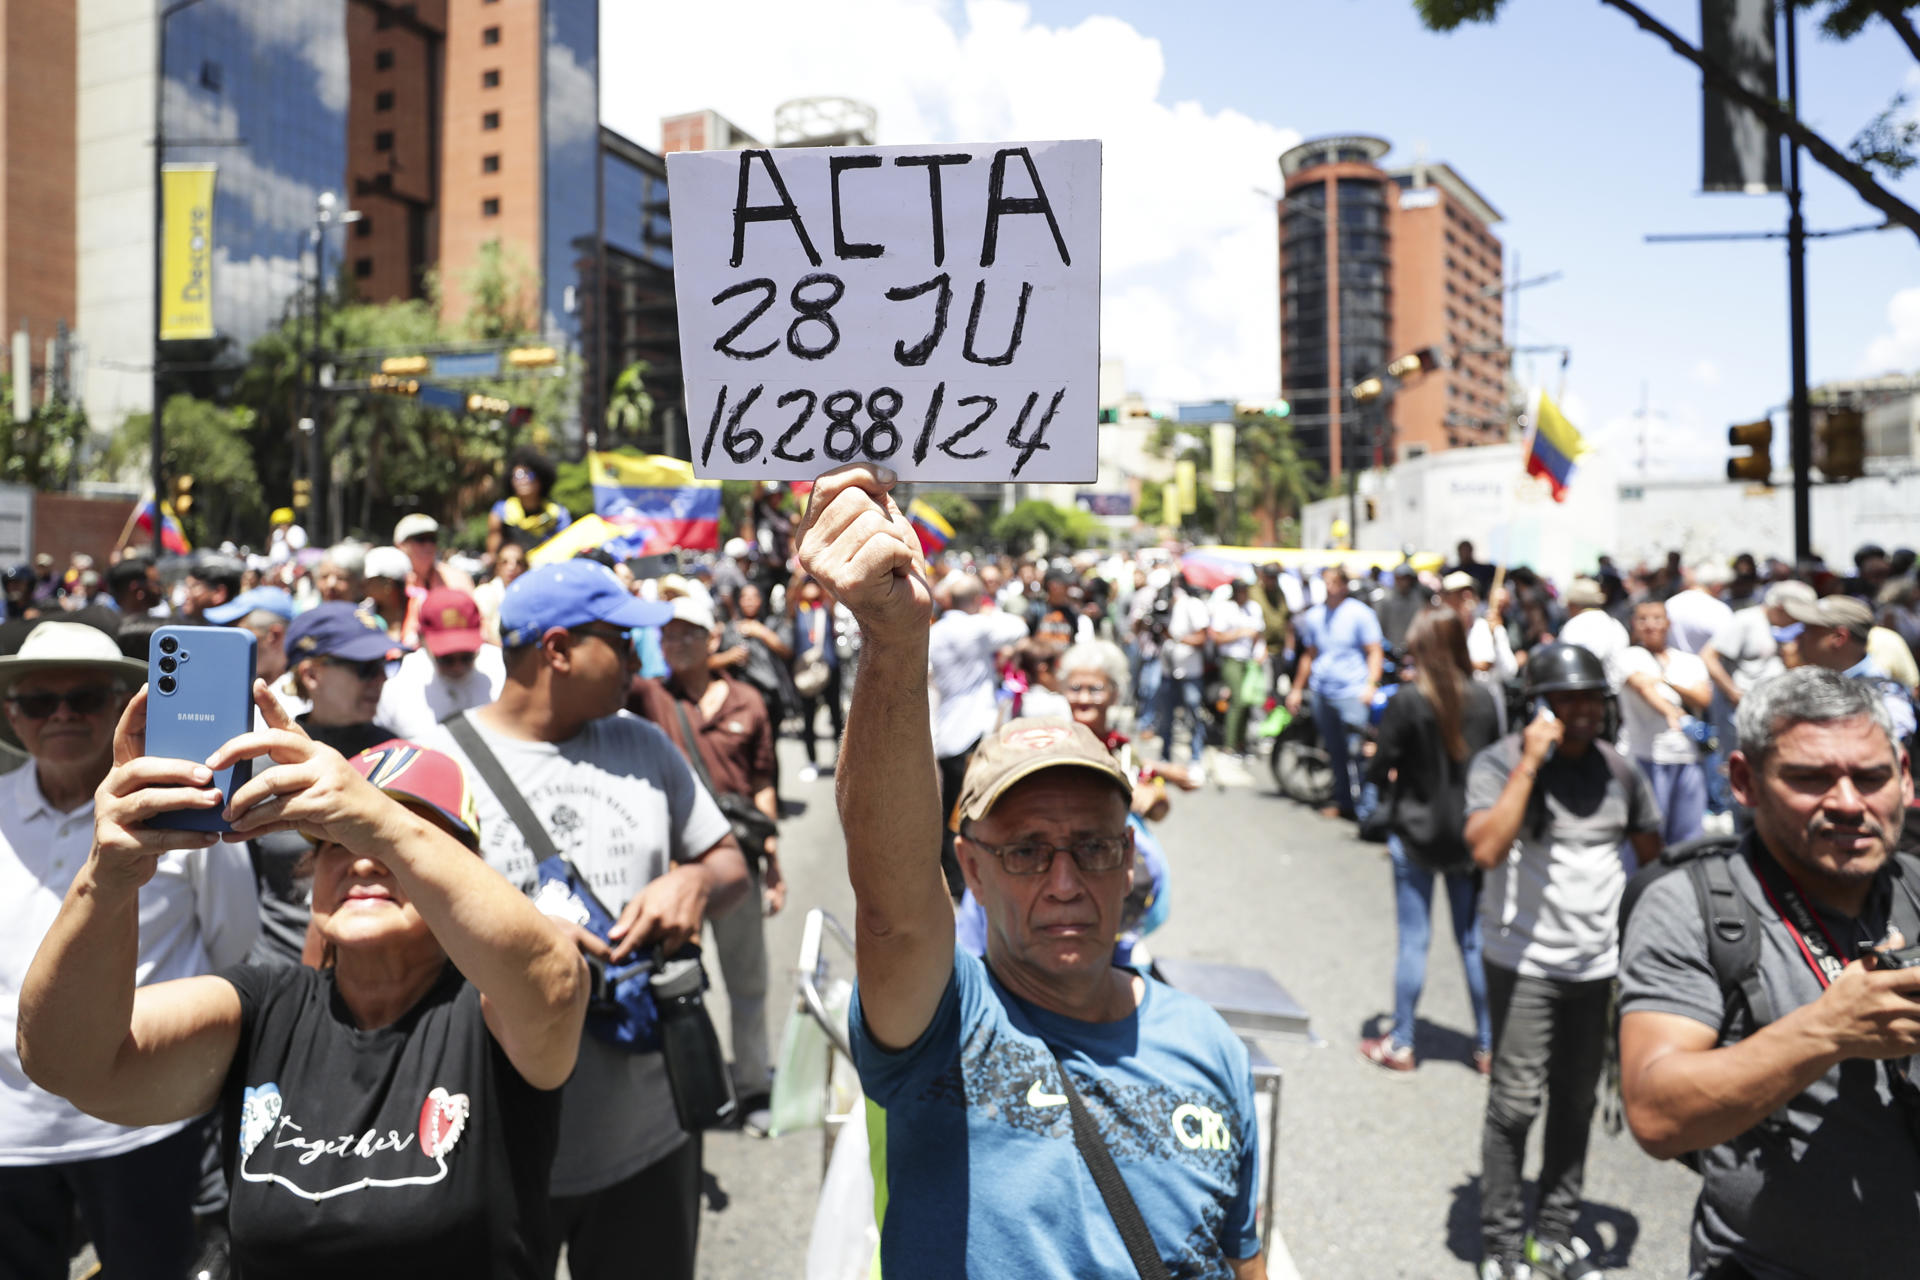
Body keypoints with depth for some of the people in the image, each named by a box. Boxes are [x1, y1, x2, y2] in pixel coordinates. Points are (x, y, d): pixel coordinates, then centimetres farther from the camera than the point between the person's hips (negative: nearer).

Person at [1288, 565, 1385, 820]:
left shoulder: (1360, 613, -1)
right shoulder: (1314, 616, 14)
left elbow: (1374, 652, -3)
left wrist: (1371, 685, -17)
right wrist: (1297, 689, 24)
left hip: (1352, 692, -5)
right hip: (1322, 692, 5)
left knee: (1354, 751, -14)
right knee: (1334, 752, 9)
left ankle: (1362, 805, -10)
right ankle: (1342, 802, 18)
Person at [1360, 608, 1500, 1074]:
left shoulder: (1408, 700, -16)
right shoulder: (1484, 700, -5)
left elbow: (1380, 769, -11)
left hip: (1416, 832, -3)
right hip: (1470, 835, 3)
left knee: (1413, 941, 5)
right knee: (1474, 940, 13)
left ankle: (1401, 1043, 16)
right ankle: (1486, 1046, 23)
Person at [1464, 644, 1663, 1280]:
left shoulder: (1620, 771, 5)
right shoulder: (1500, 763, -11)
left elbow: (1652, 851, 18)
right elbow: (1485, 850, -26)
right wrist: (1529, 764, -26)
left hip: (1596, 964, 5)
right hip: (1524, 962, -5)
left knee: (1577, 1102, 14)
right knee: (1516, 1103, -3)